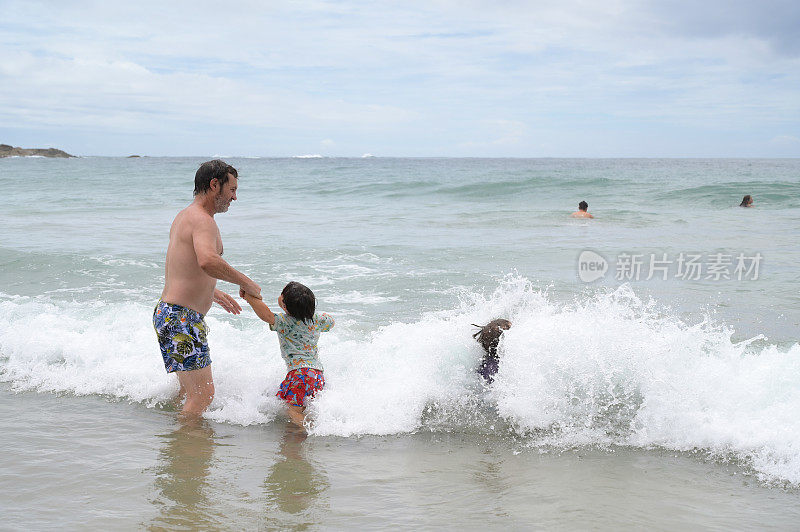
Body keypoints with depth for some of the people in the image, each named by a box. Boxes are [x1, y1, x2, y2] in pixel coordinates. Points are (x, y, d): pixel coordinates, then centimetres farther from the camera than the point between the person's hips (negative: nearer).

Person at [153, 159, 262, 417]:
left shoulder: (184, 216, 16)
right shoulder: (202, 220, -16)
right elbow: (208, 261, -37)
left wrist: (213, 293, 35)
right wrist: (245, 281, -23)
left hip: (166, 312, 11)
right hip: (182, 318, -11)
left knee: (191, 388, 23)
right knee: (203, 395, -7)